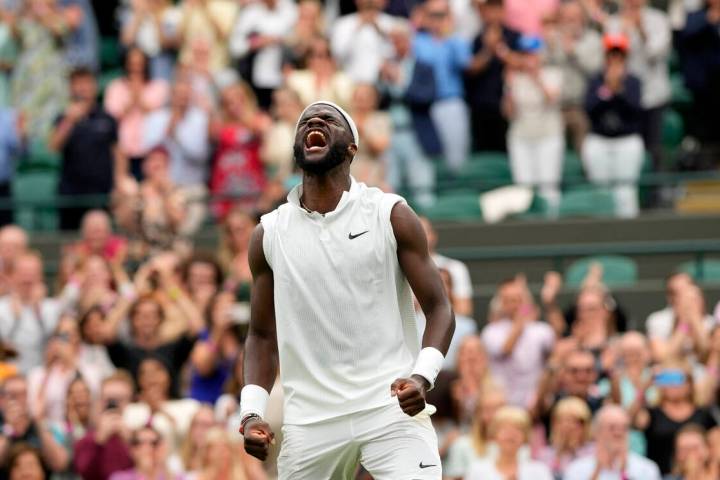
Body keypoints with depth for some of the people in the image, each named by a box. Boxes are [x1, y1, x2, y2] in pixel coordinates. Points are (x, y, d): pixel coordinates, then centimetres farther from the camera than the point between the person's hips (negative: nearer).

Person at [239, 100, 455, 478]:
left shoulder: (391, 216, 1)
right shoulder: (269, 235, 9)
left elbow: (438, 309, 1)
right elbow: (262, 335, 16)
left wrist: (422, 376, -18)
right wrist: (251, 412, 1)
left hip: (391, 408, -3)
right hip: (310, 418, 3)